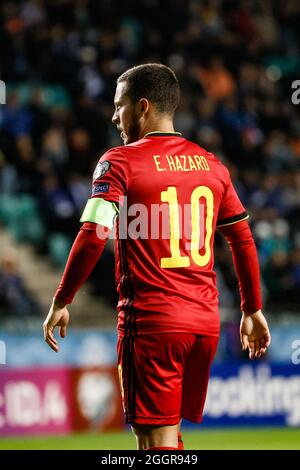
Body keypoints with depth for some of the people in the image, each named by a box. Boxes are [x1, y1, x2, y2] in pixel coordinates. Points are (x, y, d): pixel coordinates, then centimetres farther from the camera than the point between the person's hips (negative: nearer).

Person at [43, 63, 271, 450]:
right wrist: (253, 310, 23)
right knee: (169, 435, 18)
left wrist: (60, 303, -5)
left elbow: (92, 239, -14)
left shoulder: (120, 162, -6)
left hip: (150, 322, -6)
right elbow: (244, 240, 15)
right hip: (205, 322, 6)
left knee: (157, 441, -5)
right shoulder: (210, 164, 12)